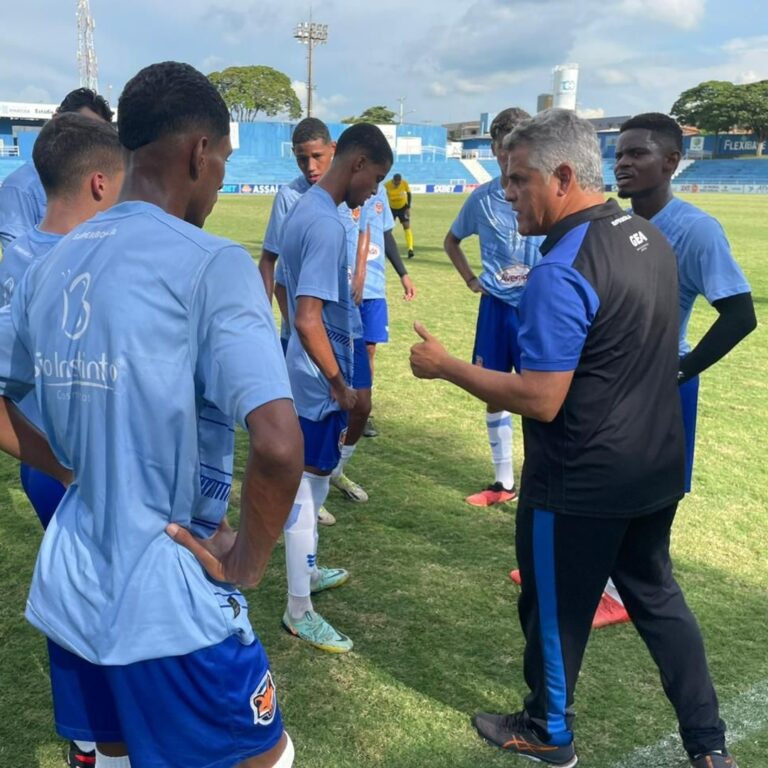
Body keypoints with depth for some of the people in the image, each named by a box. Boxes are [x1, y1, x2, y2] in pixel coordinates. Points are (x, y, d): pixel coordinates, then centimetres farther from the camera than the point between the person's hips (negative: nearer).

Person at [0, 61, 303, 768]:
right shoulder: (212, 264, -18)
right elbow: (278, 444, -29)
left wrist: (67, 470, 11)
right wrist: (251, 558, -13)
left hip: (67, 594, 7)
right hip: (169, 606, -6)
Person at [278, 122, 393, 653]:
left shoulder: (305, 210, 8)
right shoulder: (327, 225, -23)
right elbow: (309, 321, -29)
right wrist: (340, 386, -19)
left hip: (309, 376, 10)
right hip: (320, 381, -10)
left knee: (313, 479, 22)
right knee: (308, 485, 1)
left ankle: (307, 570, 41)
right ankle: (299, 610, 15)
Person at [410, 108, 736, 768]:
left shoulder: (562, 272, -25)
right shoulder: (649, 236, 2)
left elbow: (540, 401, -25)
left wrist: (446, 367, -16)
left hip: (580, 487, -8)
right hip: (657, 468, 8)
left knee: (556, 612, 14)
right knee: (657, 596, 23)